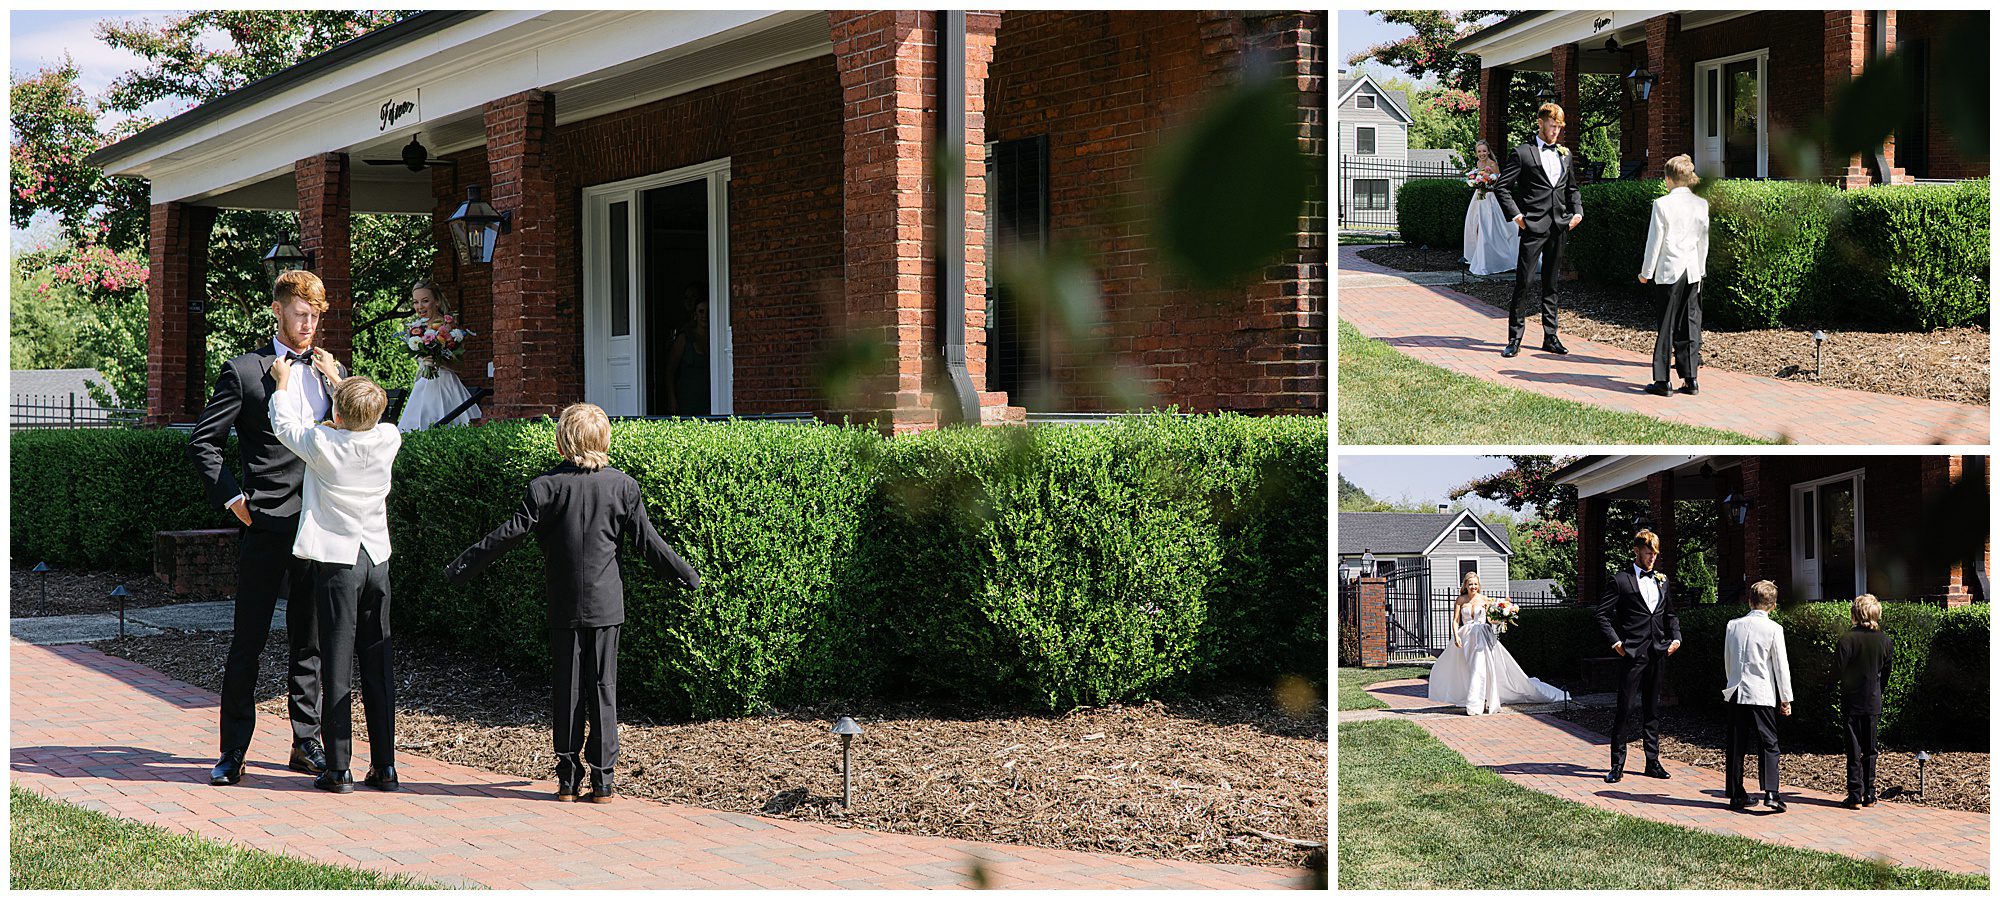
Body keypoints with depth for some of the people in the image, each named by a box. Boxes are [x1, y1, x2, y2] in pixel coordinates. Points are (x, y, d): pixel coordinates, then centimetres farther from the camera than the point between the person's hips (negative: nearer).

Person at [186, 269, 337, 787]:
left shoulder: (332, 371, 14)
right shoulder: (244, 372, -1)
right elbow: (202, 442, 0)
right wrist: (231, 498, -6)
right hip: (266, 525, -4)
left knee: (310, 640, 10)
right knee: (248, 641, -1)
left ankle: (306, 744, 19)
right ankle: (233, 752, 6)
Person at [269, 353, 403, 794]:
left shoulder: (322, 443, -13)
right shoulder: (389, 440, -4)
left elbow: (285, 425, 6)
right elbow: (365, 420, 19)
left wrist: (284, 382, 22)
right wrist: (335, 377, 30)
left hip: (335, 561, -3)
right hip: (377, 559, 3)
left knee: (337, 663, 0)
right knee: (379, 664, 7)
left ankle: (338, 768, 1)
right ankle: (384, 766, 9)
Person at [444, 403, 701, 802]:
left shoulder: (547, 486, -7)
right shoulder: (623, 486, -2)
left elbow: (511, 533, -9)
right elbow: (649, 542, 2)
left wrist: (462, 567, -1)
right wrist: (689, 576, 14)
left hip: (565, 605, 0)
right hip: (606, 604, 1)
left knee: (568, 689, 7)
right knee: (603, 688, 5)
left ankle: (568, 779, 10)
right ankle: (602, 781, 4)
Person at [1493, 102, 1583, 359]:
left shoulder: (1565, 154, 16)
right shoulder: (1522, 153, -2)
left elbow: (1572, 188, 25)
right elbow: (1501, 186, -3)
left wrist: (1577, 212, 10)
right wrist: (1515, 215, -10)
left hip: (1559, 226, 5)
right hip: (1533, 226, -5)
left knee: (1551, 283, 10)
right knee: (1523, 282, -7)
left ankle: (1550, 337, 15)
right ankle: (1515, 339, -2)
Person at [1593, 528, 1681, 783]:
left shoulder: (1662, 581, 15)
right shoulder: (1620, 580, -2)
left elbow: (1670, 614, 24)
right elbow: (1602, 614, -4)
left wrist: (1676, 638, 9)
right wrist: (1615, 641, -11)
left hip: (1658, 653, 5)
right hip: (1633, 652, -5)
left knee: (1652, 708, 11)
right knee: (1626, 708, -6)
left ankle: (1653, 762, 17)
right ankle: (1617, 765, -2)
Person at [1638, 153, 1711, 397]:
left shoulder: (1662, 204, -11)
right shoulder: (1701, 204, 3)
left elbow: (1655, 241, -7)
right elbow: (1704, 241, 11)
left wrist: (1646, 272, 3)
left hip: (1670, 271, -4)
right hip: (1693, 271, 4)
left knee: (1667, 325, 0)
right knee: (1689, 325, 8)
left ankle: (1662, 381, 0)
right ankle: (1690, 379, 8)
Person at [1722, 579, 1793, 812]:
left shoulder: (1733, 626, 5)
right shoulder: (1774, 629, -8)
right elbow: (1781, 666, -5)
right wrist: (1786, 699, 2)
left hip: (1735, 694, 4)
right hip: (1762, 695, -4)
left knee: (1736, 746, 8)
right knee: (1768, 744, -1)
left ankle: (1736, 795, 10)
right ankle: (1770, 792, -15)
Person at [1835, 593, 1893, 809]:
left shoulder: (1847, 639, -14)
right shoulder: (1885, 641, -1)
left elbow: (1837, 670, -12)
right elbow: (1887, 673, 7)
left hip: (1851, 702, -3)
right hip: (1874, 703, 3)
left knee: (1854, 750, 1)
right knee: (1870, 749, 12)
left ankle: (1855, 796, -1)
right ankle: (1869, 795, 14)